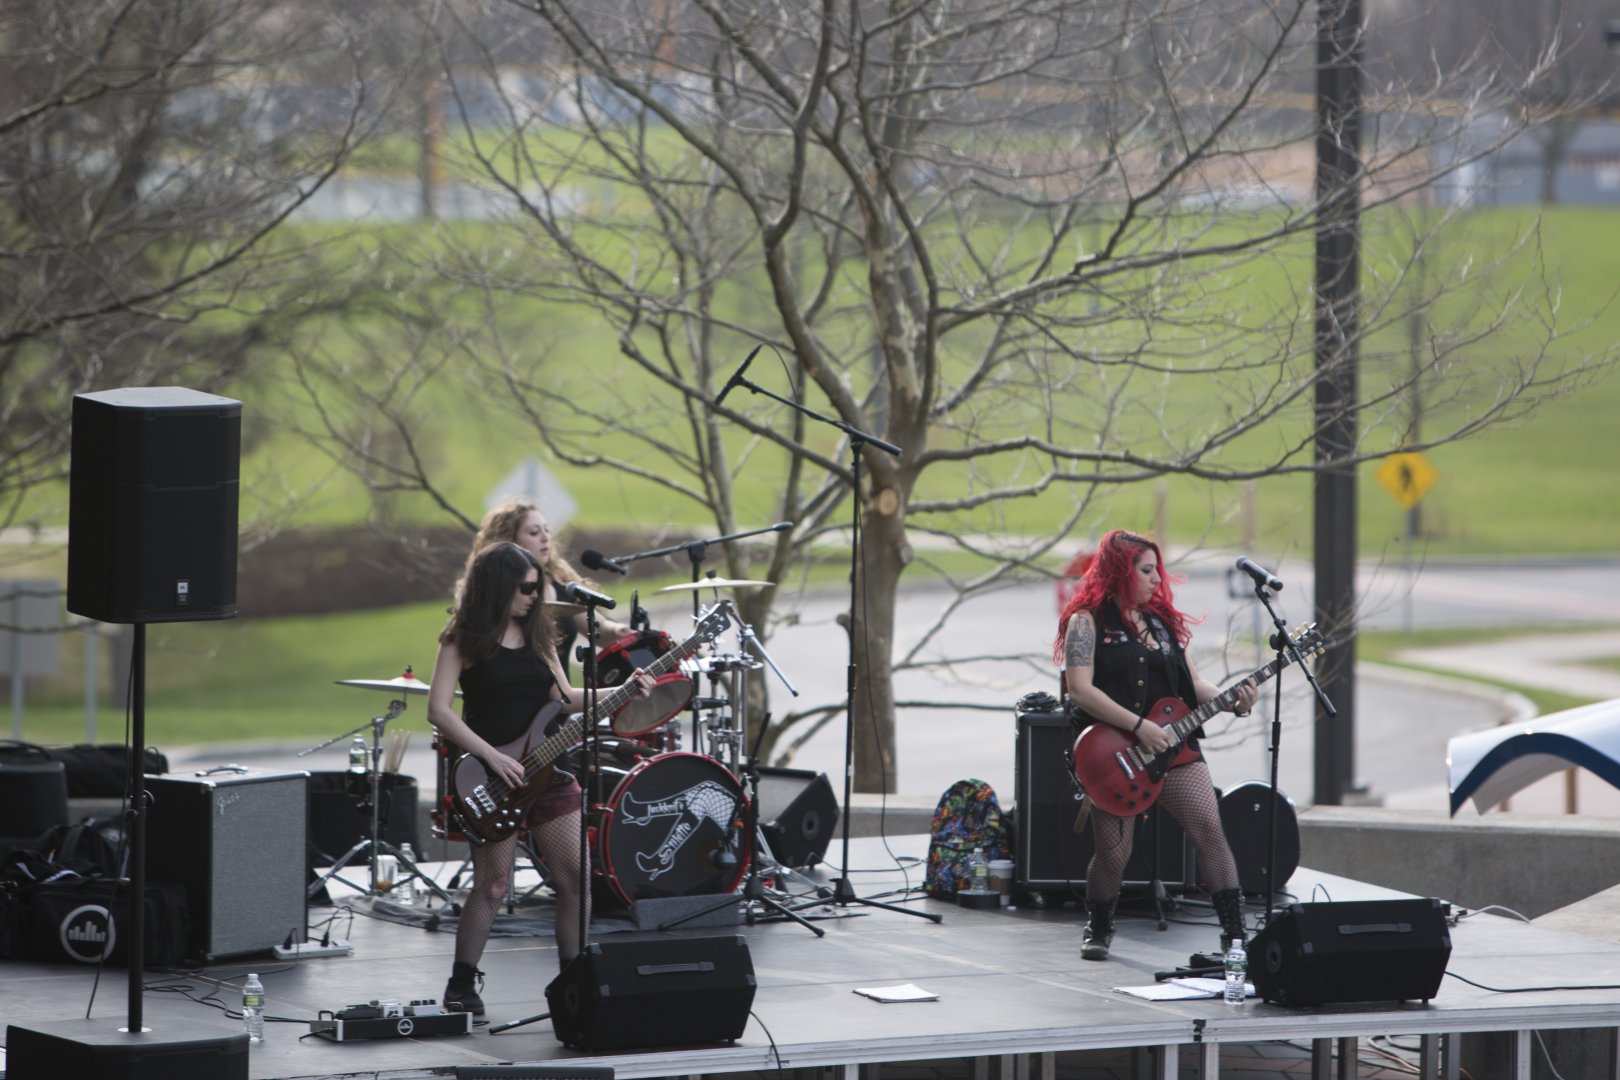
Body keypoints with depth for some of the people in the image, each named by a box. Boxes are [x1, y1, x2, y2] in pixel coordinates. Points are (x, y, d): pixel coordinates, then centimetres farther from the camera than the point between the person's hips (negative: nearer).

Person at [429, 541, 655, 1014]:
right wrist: (492, 757, -19)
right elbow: (438, 710, -13)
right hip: (492, 777, -6)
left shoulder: (536, 633, 11)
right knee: (492, 883, -4)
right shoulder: (464, 639, -6)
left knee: (576, 878, 1)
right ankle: (462, 984, 9)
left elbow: (563, 698, 14)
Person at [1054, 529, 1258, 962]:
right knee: (1113, 853, -3)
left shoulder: (1162, 620, 15)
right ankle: (1097, 930, 25)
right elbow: (1080, 689, -14)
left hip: (1172, 747, 4)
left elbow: (1193, 683, 15)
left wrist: (1233, 701, -5)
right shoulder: (1088, 620, -3)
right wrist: (1139, 726, -18)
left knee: (1210, 829, -11)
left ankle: (1234, 933, -10)